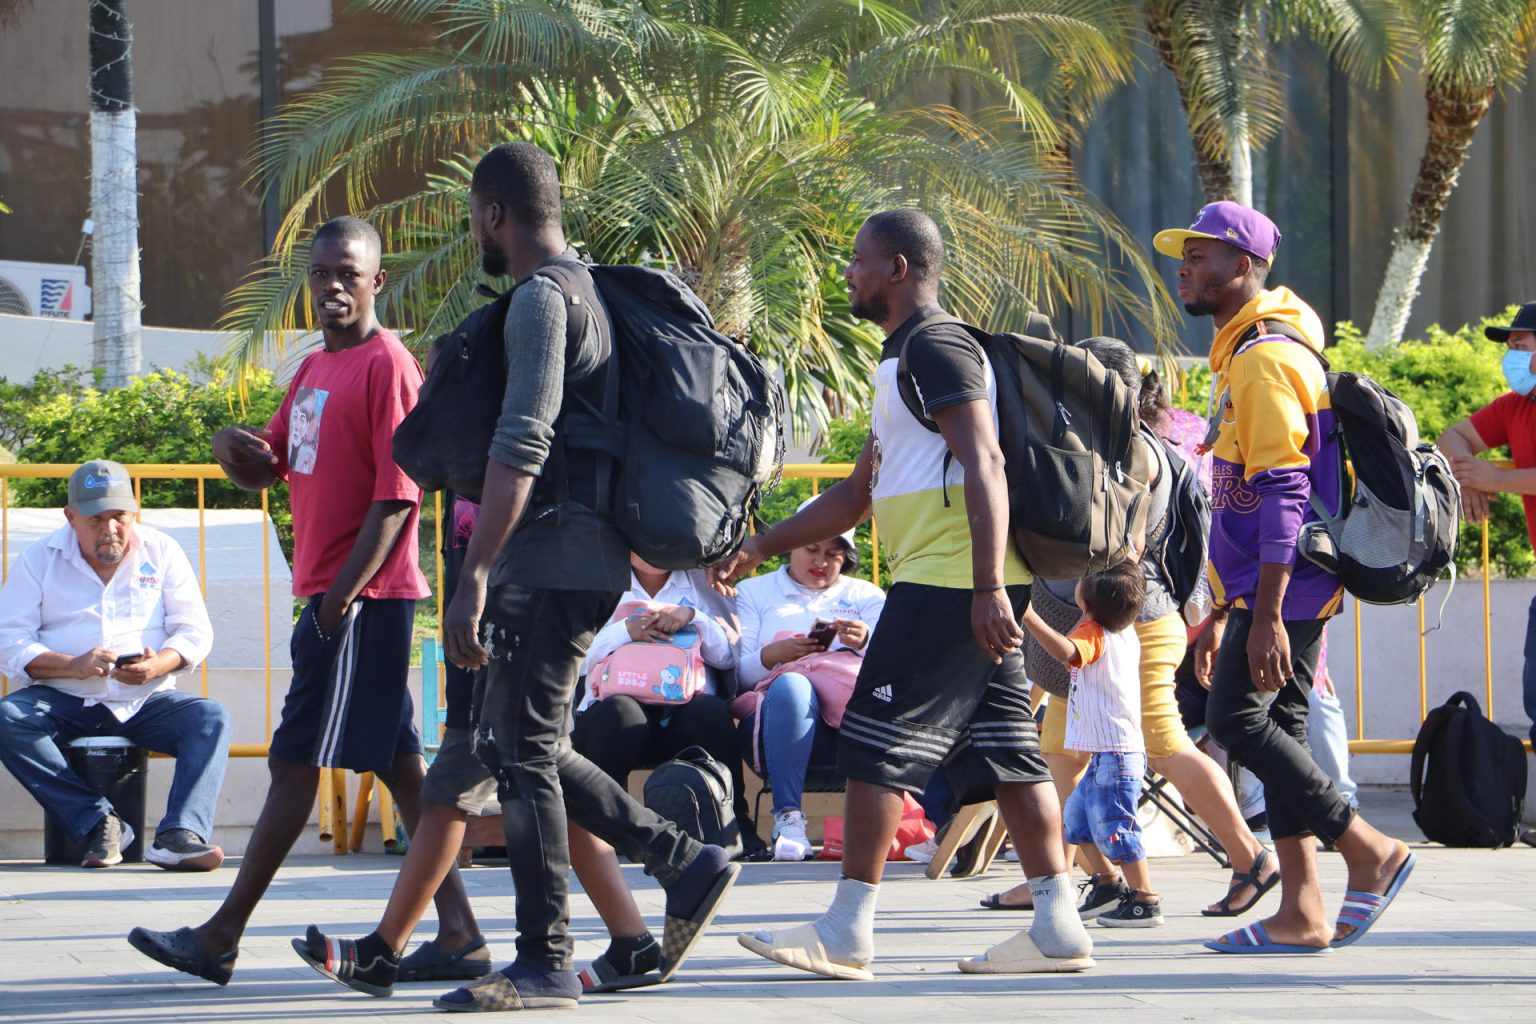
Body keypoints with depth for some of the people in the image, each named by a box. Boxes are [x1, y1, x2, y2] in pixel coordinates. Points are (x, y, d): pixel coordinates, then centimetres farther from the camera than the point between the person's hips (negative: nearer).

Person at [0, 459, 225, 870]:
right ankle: (99, 822, -34)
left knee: (211, 718, -27)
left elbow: (194, 632, 5)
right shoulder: (40, 560, 5)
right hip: (63, 701, -1)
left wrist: (158, 665, -18)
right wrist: (72, 666, -21)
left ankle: (179, 836, -42)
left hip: (146, 701, 1)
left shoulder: (161, 552, 9)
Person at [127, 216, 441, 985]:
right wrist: (234, 449, -1)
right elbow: (267, 468, 23)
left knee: (296, 763, -7)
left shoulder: (387, 367, -11)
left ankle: (222, 937, -5)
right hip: (331, 596, 9)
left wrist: (345, 592, -21)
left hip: (361, 597, -9)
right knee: (397, 764, 8)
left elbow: (398, 495, -16)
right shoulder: (314, 369, 17)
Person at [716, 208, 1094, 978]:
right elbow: (857, 494, 30)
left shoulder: (936, 349, -9)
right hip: (968, 587, 10)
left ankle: (848, 929, -7)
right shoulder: (906, 360, 24)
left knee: (878, 740, -8)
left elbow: (983, 467, -20)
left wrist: (988, 588, -28)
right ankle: (1058, 923, 4)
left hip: (947, 583, -10)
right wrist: (760, 548, 27)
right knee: (1000, 746, 7)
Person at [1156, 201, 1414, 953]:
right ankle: (1302, 913, 5)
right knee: (1276, 728, 6)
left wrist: (1267, 616, -25)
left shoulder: (1266, 356, -14)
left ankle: (1371, 852, -8)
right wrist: (1220, 613, 25)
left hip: (1287, 584, -10)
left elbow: (1283, 492, -21)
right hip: (1269, 585, 10)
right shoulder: (1239, 356, 20)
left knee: (1237, 719, -12)